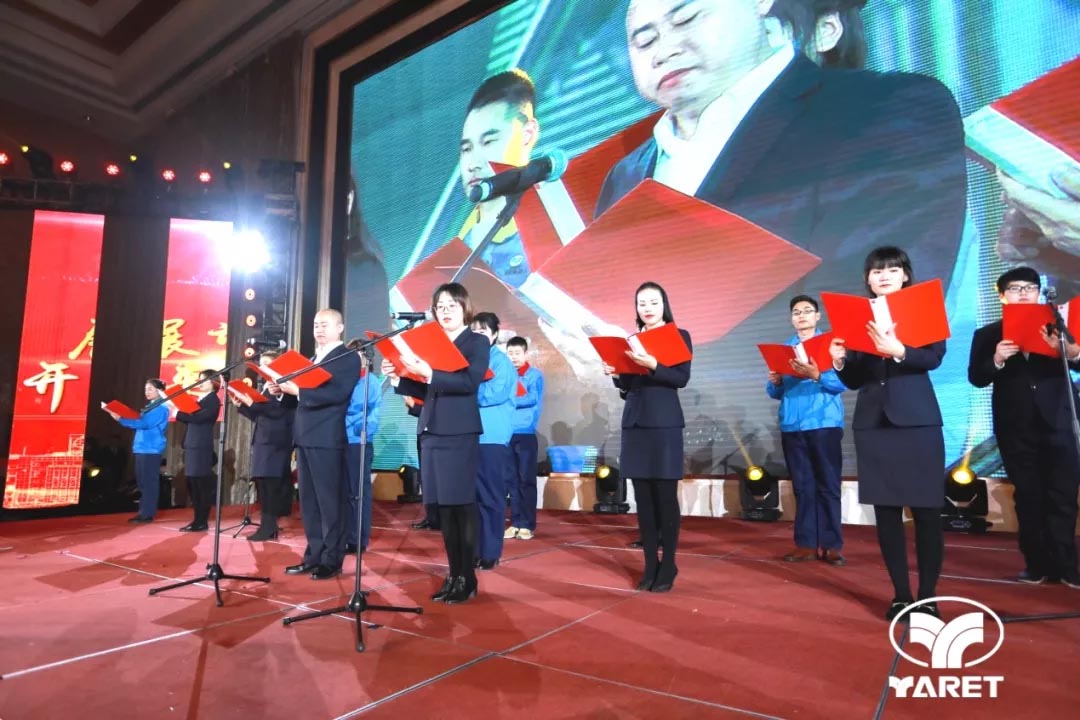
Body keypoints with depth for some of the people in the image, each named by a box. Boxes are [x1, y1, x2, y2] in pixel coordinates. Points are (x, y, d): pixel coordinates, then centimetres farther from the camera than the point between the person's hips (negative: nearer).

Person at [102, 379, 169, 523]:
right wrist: (118, 415, 9)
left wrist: (120, 419, -22)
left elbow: (144, 423, -19)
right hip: (141, 449, 9)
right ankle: (143, 512, 17)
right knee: (142, 482, 11)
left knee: (149, 482, -6)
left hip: (152, 450, -9)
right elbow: (138, 423, 20)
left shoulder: (161, 408, -9)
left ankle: (147, 514, -3)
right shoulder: (148, 407, 20)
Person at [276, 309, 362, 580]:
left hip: (326, 438, -8)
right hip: (305, 437, 8)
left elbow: (337, 393, -19)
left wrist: (297, 390, -20)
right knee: (308, 501, 12)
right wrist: (284, 390, 1)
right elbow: (304, 395, 19)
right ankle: (314, 555, 21)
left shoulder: (348, 357, -4)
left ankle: (331, 560, 7)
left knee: (329, 501, -2)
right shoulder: (312, 358, 22)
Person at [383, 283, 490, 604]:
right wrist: (397, 379, -1)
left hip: (460, 433, -6)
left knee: (462, 505, -2)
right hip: (431, 432, 6)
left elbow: (469, 381, -16)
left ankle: (467, 579, 8)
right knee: (443, 507, 9)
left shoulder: (477, 342, 0)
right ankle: (453, 575, 19)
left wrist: (430, 374, -27)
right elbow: (425, 391, 14)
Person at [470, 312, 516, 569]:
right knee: (472, 496, 9)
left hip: (492, 437, -6)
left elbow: (493, 394, -16)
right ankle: (474, 548, 19)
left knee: (490, 497, 0)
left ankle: (490, 552, 8)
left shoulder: (501, 360, -2)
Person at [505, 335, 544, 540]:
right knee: (512, 479, 7)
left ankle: (527, 524, 6)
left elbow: (532, 399, -11)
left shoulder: (535, 375, 2)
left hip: (526, 433, -4)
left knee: (526, 479, 0)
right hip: (507, 433, 4)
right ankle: (515, 522, 14)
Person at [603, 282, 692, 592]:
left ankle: (668, 565, 10)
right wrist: (616, 374, -5)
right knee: (643, 496, 6)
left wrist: (652, 365, -25)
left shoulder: (679, 336, 3)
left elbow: (682, 378, -11)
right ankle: (650, 564, 15)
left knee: (665, 495, -1)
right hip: (634, 423, 5)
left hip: (664, 424, -4)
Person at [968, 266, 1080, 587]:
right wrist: (996, 360, -21)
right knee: (1027, 495, 7)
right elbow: (976, 378, -2)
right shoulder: (987, 334, 5)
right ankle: (1037, 563, 14)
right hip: (1015, 426, 0)